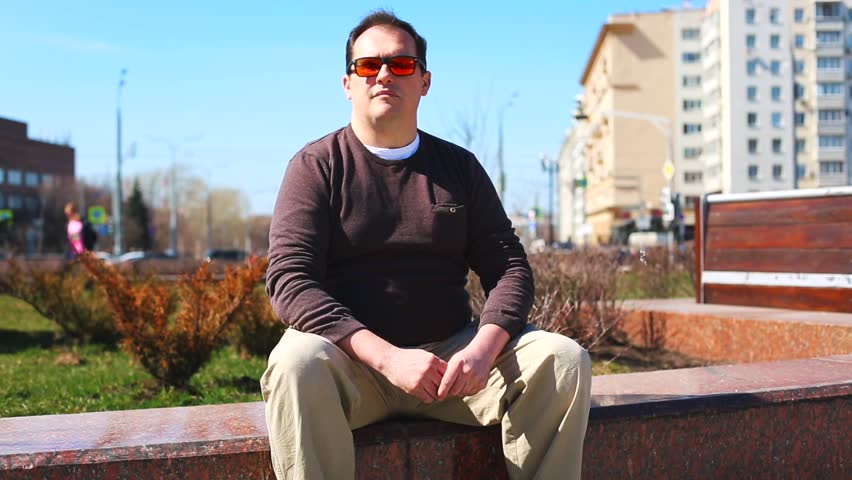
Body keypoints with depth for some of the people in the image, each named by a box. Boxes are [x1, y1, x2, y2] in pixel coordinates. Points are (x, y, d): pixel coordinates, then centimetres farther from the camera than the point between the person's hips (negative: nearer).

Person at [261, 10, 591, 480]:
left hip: (451, 351, 3)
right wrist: (387, 357, -24)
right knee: (297, 362, -35)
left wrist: (483, 348, -17)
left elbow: (509, 267, 5)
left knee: (563, 358, -19)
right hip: (354, 357, -2)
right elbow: (289, 279, -10)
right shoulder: (317, 165, 1)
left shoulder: (459, 167, 11)